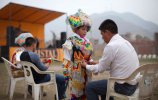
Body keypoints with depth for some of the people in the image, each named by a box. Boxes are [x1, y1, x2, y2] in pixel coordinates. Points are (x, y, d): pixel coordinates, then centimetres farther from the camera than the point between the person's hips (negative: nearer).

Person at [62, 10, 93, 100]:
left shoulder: (88, 42, 9)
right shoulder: (71, 41, -10)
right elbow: (67, 60, -11)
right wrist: (66, 73, -13)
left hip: (87, 72, 6)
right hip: (76, 72, -6)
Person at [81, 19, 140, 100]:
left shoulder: (111, 46, -19)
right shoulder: (124, 42, 8)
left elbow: (100, 69, -8)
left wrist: (86, 66, 9)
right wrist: (98, 64, 20)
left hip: (124, 86, -9)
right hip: (133, 84, 9)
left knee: (90, 87, 2)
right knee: (103, 84, 29)